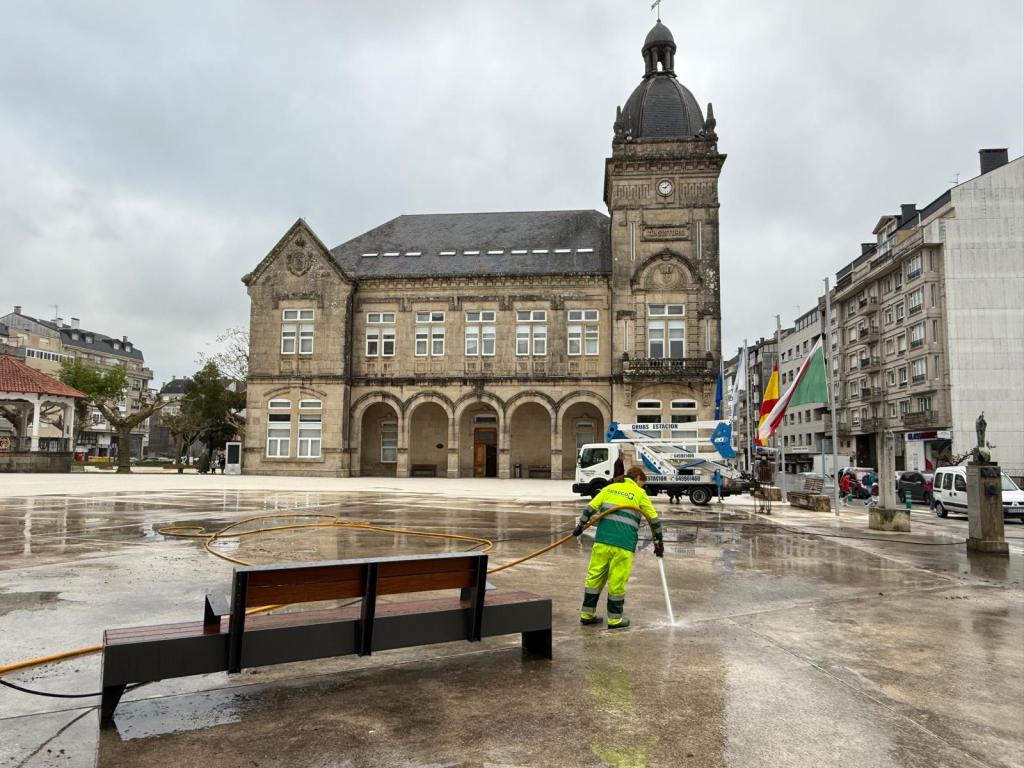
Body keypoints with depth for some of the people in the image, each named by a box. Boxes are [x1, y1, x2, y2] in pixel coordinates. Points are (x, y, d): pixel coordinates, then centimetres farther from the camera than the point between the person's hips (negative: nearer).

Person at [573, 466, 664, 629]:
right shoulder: (640, 494, 7)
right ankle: (615, 619, 12)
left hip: (602, 541, 4)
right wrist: (659, 542, 15)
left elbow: (590, 508, 12)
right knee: (617, 581, 3)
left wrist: (580, 525, 20)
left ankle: (587, 614, 20)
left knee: (595, 576, 11)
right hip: (624, 544, -4)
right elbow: (654, 519, 7)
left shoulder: (609, 488, 17)